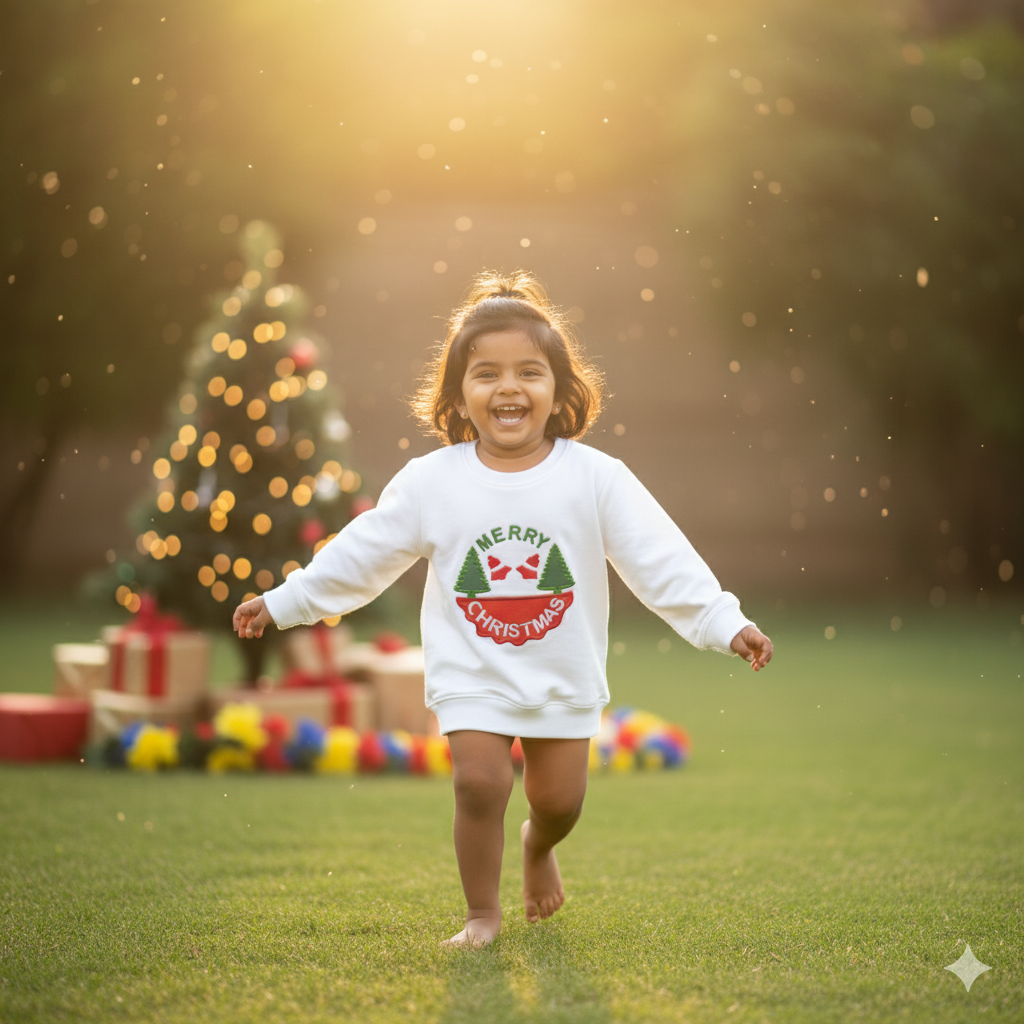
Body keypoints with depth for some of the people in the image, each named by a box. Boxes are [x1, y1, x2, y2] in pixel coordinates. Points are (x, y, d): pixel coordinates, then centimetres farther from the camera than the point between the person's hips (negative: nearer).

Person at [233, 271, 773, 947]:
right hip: (471, 676, -1)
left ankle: (539, 847, 45)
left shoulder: (596, 478, -11)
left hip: (566, 677, 1)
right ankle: (483, 912, 8)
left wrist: (726, 625, -16)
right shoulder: (430, 482, -8)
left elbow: (662, 560, -10)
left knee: (560, 798, 7)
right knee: (480, 782, -14)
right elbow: (360, 555, 2)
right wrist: (282, 604, 6)